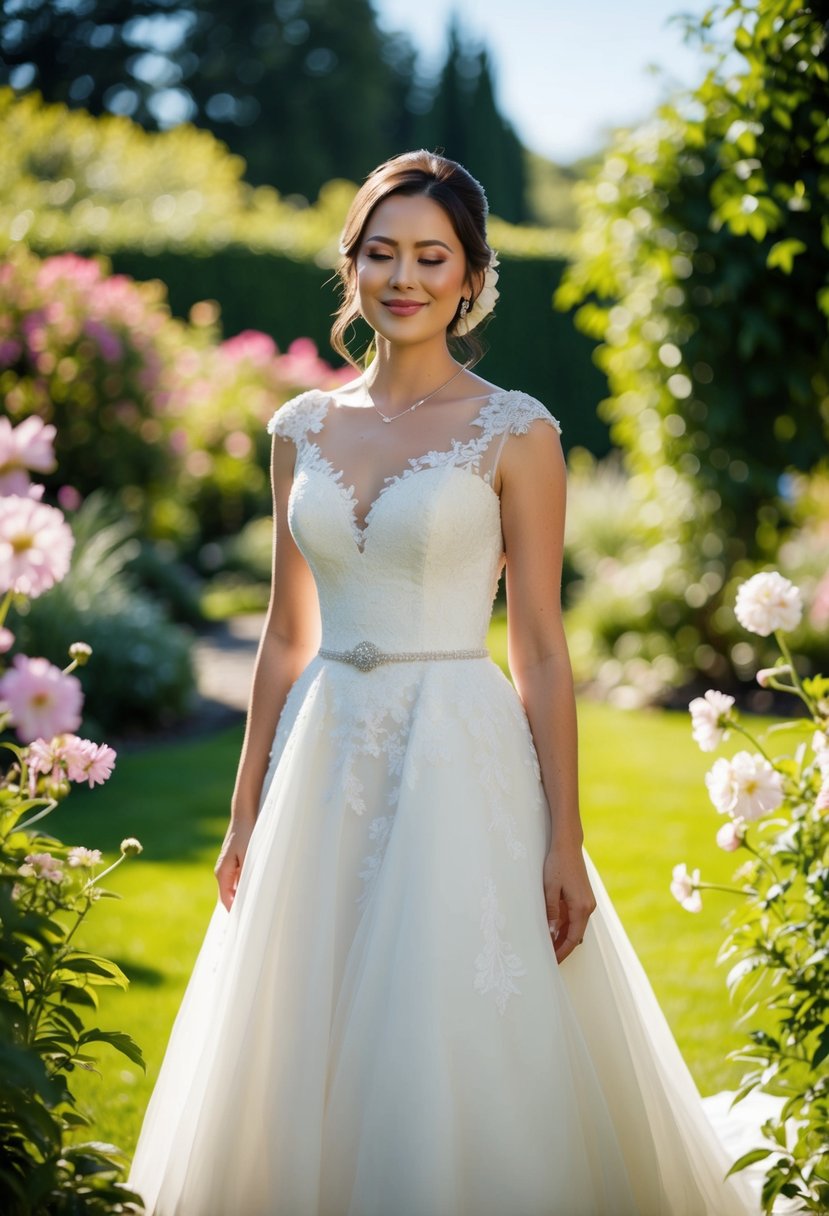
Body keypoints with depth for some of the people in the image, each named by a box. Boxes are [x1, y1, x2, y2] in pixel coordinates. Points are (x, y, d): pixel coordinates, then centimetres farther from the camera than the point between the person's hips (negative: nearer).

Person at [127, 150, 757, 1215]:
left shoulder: (514, 432, -4)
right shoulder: (304, 429, 8)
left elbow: (540, 648, -4)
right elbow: (286, 635, 12)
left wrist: (564, 841, -8)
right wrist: (245, 813, 10)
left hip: (462, 758, -4)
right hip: (326, 761, 4)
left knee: (461, 1060, 0)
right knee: (309, 1058, 9)